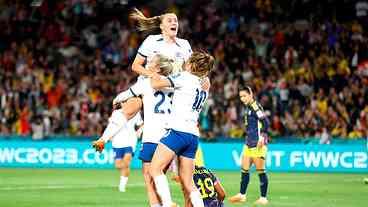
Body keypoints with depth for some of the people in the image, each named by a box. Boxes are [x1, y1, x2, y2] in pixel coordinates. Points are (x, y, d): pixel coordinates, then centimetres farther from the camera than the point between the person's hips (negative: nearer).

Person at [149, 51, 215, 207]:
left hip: (178, 131, -8)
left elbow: (156, 84, -5)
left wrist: (152, 76, 14)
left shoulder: (185, 77, -1)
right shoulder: (204, 89, 22)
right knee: (188, 183, 8)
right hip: (193, 136, 8)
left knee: (155, 169, -11)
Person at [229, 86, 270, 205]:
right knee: (244, 169, 12)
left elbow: (265, 122, -20)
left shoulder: (255, 107, -14)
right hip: (249, 144, 10)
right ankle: (242, 195, 20)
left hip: (258, 145, -10)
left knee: (260, 171, -3)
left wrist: (262, 137, -24)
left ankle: (263, 198, 2)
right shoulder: (248, 107, 14)